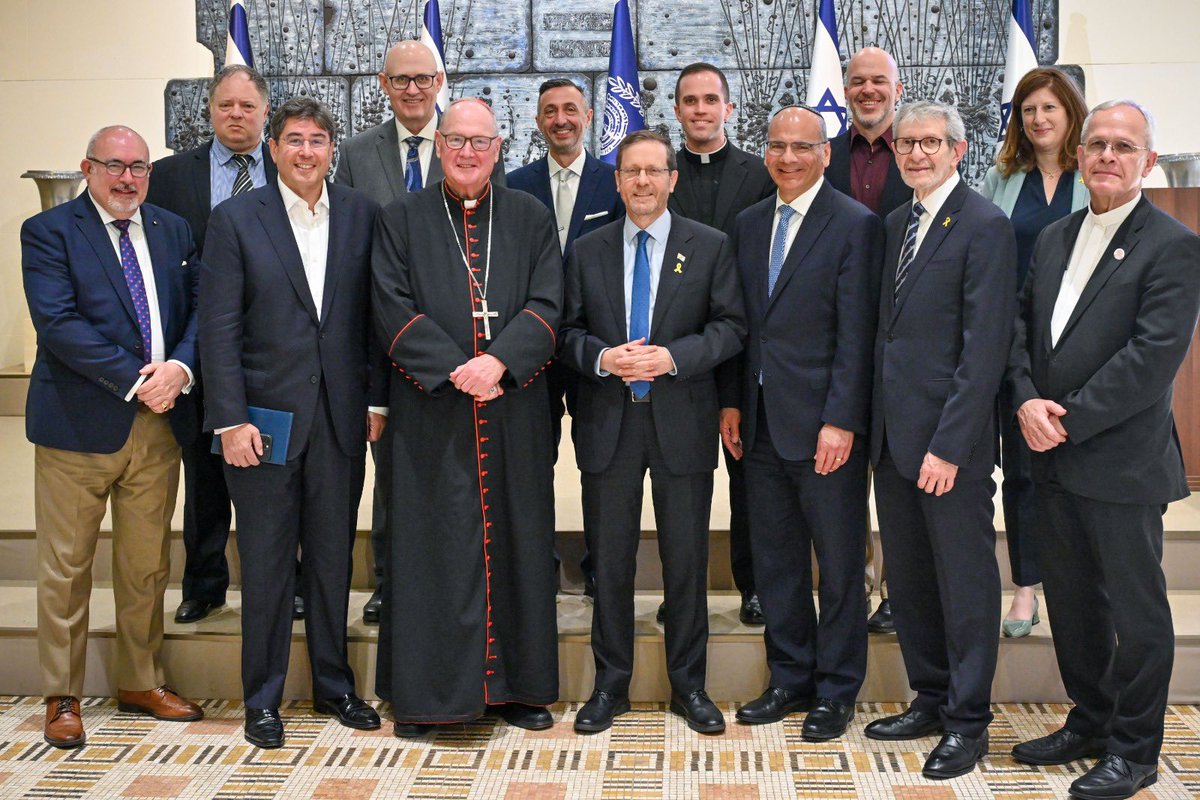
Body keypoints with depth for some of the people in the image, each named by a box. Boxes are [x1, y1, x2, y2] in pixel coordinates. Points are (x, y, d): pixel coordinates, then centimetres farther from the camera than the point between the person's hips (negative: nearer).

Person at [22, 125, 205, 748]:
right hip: (79, 423, -4)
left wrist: (179, 367, -13)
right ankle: (62, 697, 17)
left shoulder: (173, 231, 13)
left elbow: (200, 308, 7)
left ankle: (140, 683, 27)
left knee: (147, 566, 12)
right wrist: (135, 380, -17)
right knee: (66, 568, 4)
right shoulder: (48, 232, -2)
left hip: (158, 423, 4)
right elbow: (58, 323, -13)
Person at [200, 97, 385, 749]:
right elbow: (219, 327, -6)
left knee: (333, 557, 12)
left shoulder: (361, 215, 6)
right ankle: (262, 700, 19)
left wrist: (377, 400, 3)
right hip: (264, 415, -2)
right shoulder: (236, 218, -2)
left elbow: (375, 314, 8)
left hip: (340, 417, 3)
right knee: (266, 563, 6)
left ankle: (333, 684, 28)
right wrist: (230, 419, -12)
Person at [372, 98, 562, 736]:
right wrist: (455, 371, -14)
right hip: (429, 414, -1)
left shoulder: (530, 218, 10)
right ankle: (423, 691, 11)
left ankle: (517, 685, 16)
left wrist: (500, 361, -17)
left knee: (515, 541, 5)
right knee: (431, 545, 1)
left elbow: (547, 304, 0)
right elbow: (393, 308, -2)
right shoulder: (402, 219, 7)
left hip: (514, 413, 2)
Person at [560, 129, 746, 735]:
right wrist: (602, 357, -13)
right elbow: (569, 331, 7)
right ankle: (611, 685, 20)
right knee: (609, 560, 7)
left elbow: (730, 326, -2)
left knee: (687, 560, 6)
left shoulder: (709, 246, 3)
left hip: (681, 423, -1)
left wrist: (673, 356, -16)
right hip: (608, 423, 1)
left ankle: (689, 685, 20)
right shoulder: (587, 251, 9)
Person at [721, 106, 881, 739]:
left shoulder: (856, 225, -7)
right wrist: (732, 401, 8)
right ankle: (791, 678, 27)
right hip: (762, 422, 6)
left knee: (839, 564, 6)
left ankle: (836, 691, 19)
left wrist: (840, 421, -16)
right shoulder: (749, 224, 12)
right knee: (774, 558, 13)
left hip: (824, 425, -6)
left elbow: (856, 334, -12)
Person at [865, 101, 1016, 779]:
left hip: (950, 442, -8)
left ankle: (968, 723, 16)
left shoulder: (985, 227, -10)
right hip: (894, 437, 8)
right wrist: (875, 424, 9)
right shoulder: (897, 224, 14)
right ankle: (932, 699, 30)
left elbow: (984, 348, -16)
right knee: (909, 578, 15)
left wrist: (949, 444, -19)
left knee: (965, 582, 4)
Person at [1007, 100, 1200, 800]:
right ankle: (1089, 723, 33)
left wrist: (1069, 418, -17)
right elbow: (1021, 327, 11)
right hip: (1055, 457, 7)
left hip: (1122, 460, -7)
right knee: (1070, 598, 16)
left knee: (1136, 608, 5)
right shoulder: (1054, 239, 13)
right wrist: (1027, 402, -6)